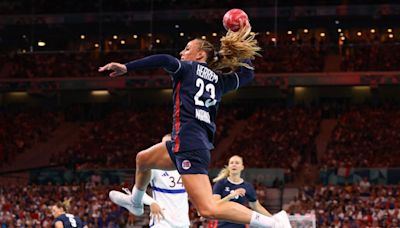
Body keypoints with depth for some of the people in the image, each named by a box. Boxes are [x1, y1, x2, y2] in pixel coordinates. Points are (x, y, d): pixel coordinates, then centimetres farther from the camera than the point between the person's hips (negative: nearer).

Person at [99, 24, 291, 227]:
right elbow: (247, 73, 30)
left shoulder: (187, 68, 2)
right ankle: (135, 203, 60)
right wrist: (239, 43, 35)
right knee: (143, 159, 34)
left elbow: (164, 60, -17)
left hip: (189, 141, -9)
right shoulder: (219, 80, 19)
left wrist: (126, 67, -17)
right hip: (201, 142, 9)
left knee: (209, 209, -20)